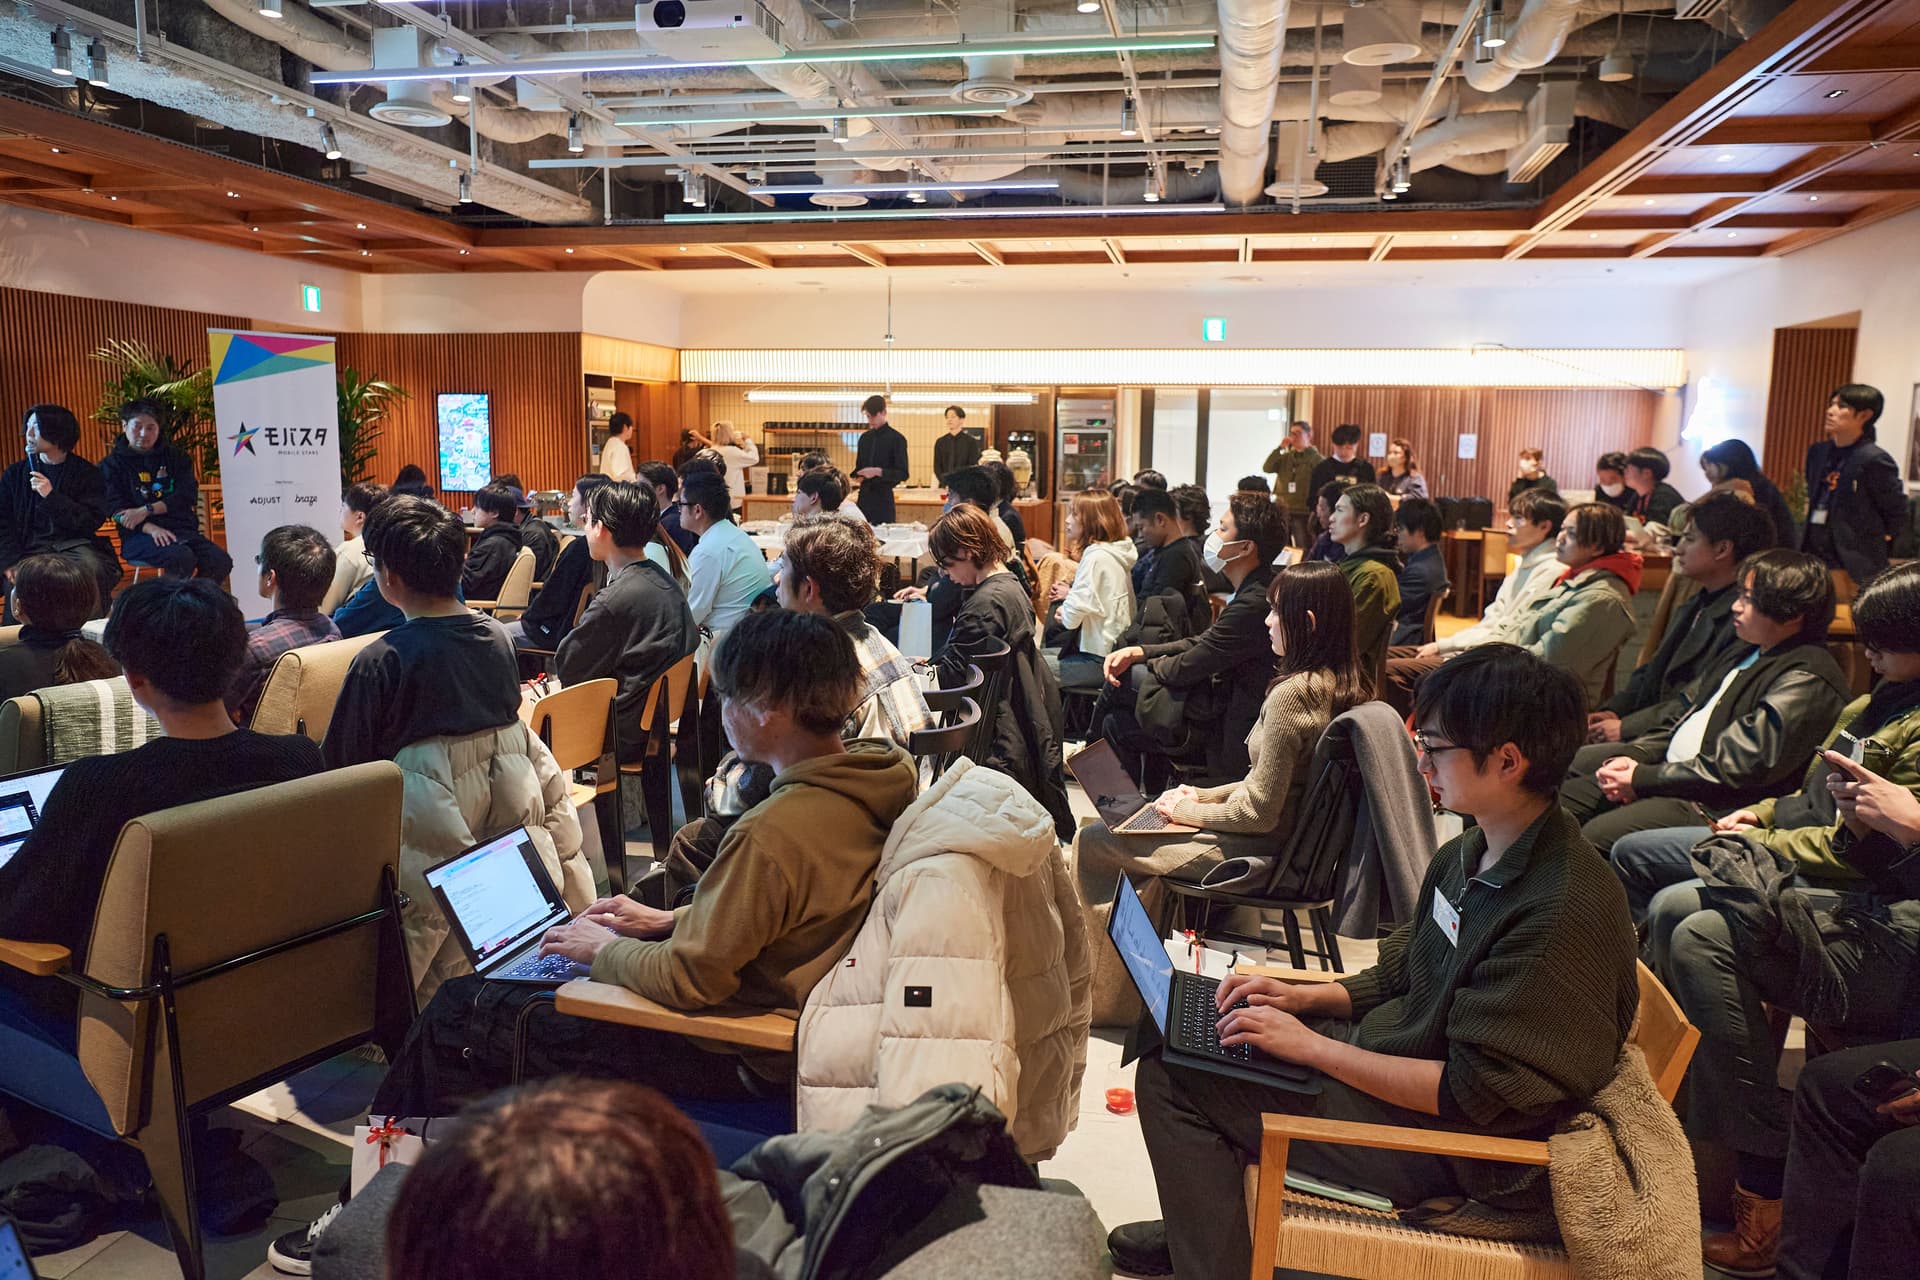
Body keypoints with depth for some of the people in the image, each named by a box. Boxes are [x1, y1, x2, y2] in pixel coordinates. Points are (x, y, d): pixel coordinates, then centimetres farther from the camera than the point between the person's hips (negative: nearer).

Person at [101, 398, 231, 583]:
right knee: (182, 556, -35)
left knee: (221, 561, -24)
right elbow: (118, 510, -3)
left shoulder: (175, 457, 17)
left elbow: (187, 496, 2)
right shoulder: (112, 464, 10)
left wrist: (146, 510, -12)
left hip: (182, 529, 3)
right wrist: (151, 529, -21)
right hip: (139, 535, -3)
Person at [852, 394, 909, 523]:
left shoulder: (896, 439, -4)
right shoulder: (865, 438, 14)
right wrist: (857, 476, 0)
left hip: (884, 497, -5)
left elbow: (902, 474, -8)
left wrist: (879, 472, -20)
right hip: (864, 495, 5)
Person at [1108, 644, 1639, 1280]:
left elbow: (1474, 1094, -26)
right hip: (1392, 1050, 9)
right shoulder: (1467, 856, 1)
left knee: (1170, 1077, -11)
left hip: (1446, 1141, -9)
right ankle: (1204, 1223, 30)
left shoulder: (1565, 912, -27)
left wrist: (1310, 1045, -22)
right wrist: (1303, 996, -2)